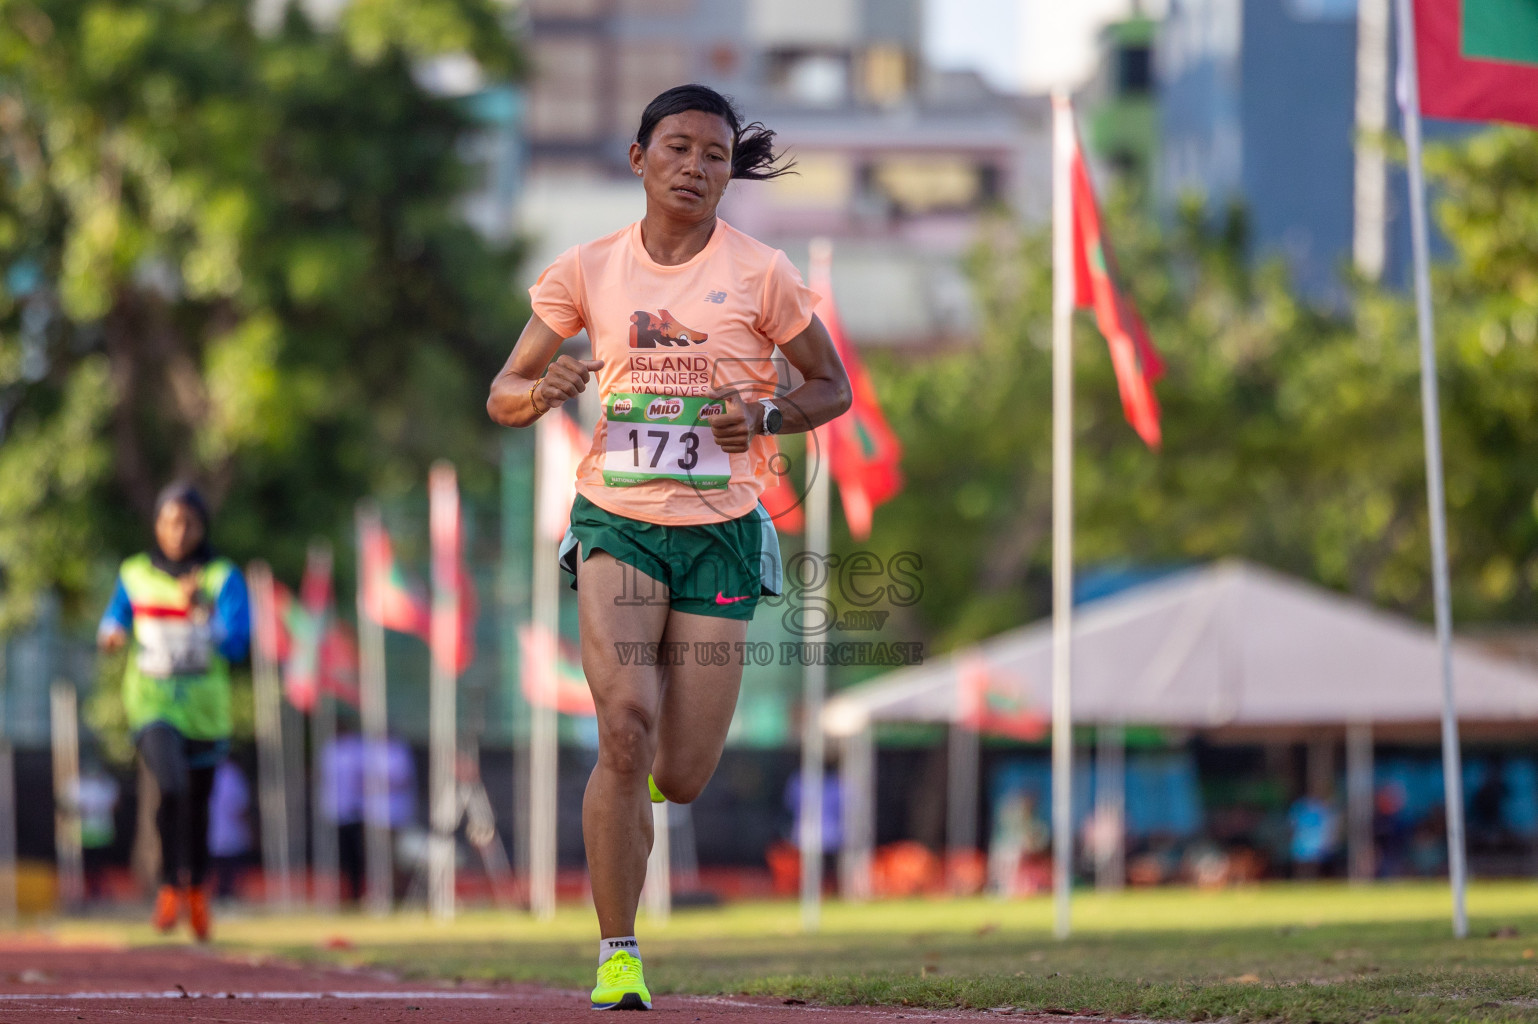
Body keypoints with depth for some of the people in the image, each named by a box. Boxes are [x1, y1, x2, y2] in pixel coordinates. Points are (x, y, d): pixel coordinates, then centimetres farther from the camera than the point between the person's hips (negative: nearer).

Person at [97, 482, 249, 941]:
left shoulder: (223, 578, -1)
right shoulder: (135, 576, 4)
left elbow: (236, 643, -10)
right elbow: (114, 618, 19)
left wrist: (201, 610, -25)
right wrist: (111, 633, -5)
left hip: (205, 709, 1)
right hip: (152, 704, -1)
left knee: (198, 805, 12)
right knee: (171, 787, -25)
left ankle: (196, 889, 38)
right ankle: (170, 885, -8)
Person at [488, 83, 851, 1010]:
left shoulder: (760, 273, -1)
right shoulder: (588, 271, 2)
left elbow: (833, 387, 9)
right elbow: (503, 396, 7)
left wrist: (766, 417, -12)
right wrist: (545, 392, -16)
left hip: (721, 531, 0)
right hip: (617, 523, 0)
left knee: (682, 779, -1)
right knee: (626, 726, -21)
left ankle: (643, 785, 39)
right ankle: (618, 956, -12)